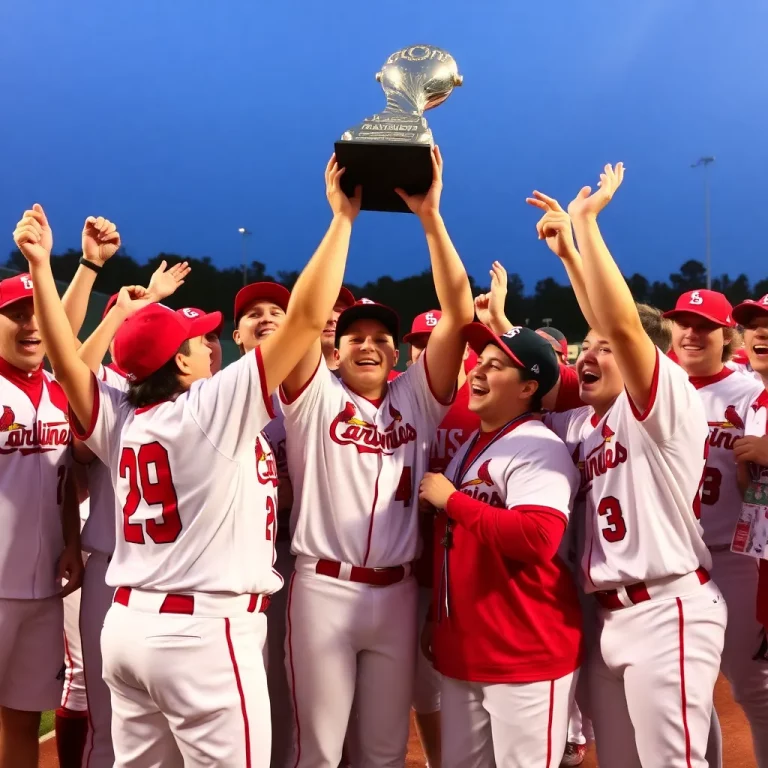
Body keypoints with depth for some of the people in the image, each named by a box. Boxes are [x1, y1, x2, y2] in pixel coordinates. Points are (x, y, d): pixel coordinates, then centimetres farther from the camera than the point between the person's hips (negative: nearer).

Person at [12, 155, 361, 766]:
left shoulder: (120, 419, 4)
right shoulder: (217, 406, -13)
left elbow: (67, 360, 11)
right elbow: (307, 320, -16)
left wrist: (41, 266, 9)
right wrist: (342, 217, -11)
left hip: (129, 625, 8)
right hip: (205, 632, -8)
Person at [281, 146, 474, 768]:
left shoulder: (416, 398, 6)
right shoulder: (316, 396, 1)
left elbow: (458, 315, -3)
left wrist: (430, 215, -9)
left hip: (396, 593, 3)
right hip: (324, 589, -2)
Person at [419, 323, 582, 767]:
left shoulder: (539, 447, -15)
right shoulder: (468, 444, 13)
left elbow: (538, 539, -32)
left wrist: (451, 499, -21)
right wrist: (437, 621, 24)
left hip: (526, 654, -9)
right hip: (462, 650, 9)